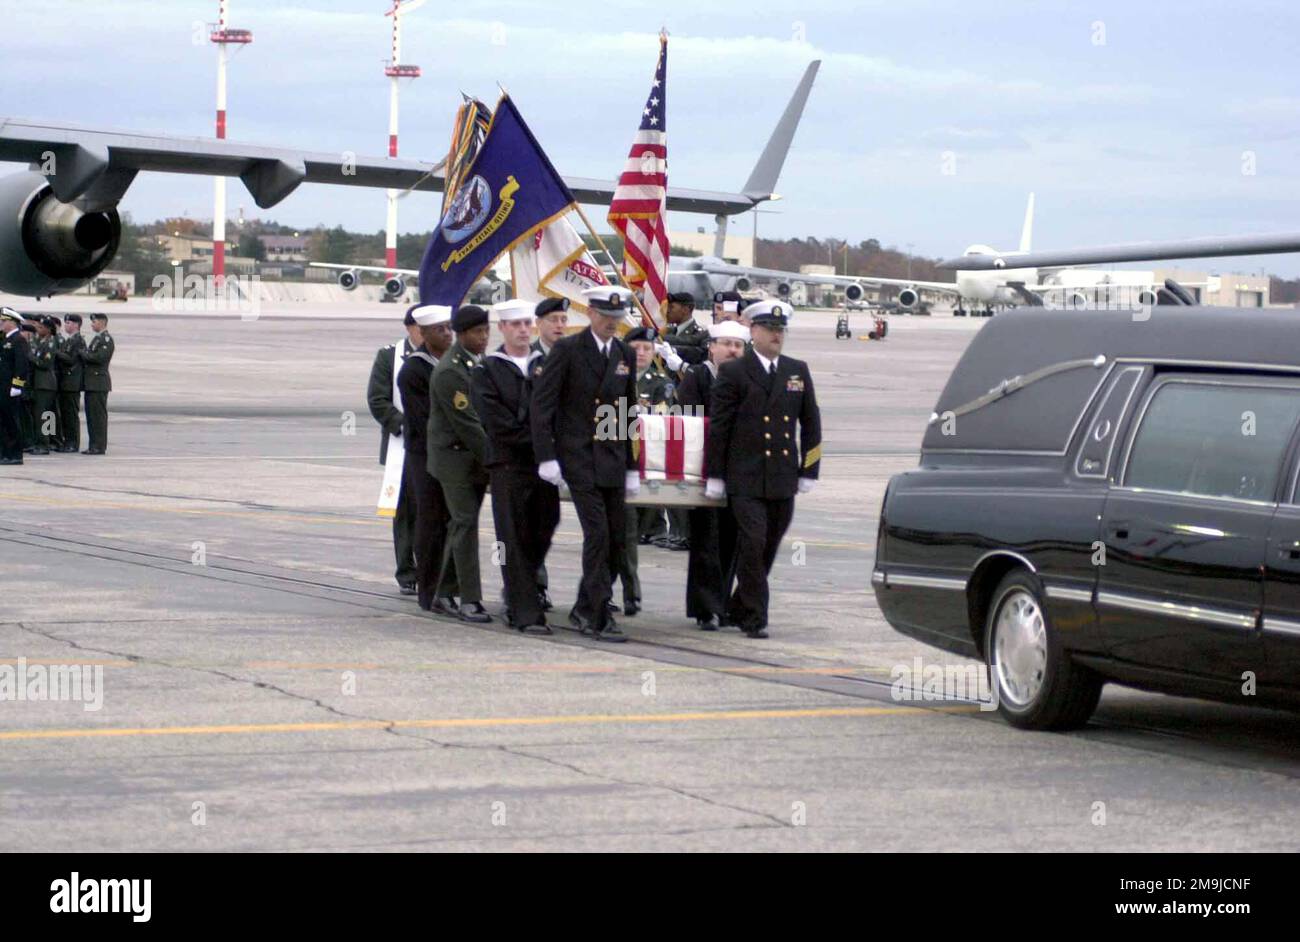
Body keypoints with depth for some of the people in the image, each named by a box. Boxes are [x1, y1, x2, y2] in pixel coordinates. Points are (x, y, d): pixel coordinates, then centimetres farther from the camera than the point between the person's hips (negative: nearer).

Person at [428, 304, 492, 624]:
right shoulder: (449, 372, -18)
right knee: (465, 525, -8)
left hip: (476, 457, 8)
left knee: (460, 525, 12)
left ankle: (444, 594, 20)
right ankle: (470, 600, -6)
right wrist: (493, 459, -18)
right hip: (455, 457, -8)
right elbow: (465, 423, -20)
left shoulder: (480, 364, 10)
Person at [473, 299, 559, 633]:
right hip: (508, 465, -4)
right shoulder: (486, 371, 1)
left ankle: (518, 597, 25)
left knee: (542, 534, 6)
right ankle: (526, 612, -5)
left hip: (544, 464, 4)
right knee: (515, 541, -5)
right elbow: (498, 423, -8)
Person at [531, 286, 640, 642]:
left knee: (616, 537, 6)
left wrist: (632, 466, 14)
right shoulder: (567, 350, -6)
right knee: (597, 534, -12)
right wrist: (546, 457, -15)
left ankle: (584, 609, 20)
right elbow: (541, 403, -8)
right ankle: (600, 617, -8)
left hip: (612, 458, 6)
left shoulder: (626, 355, 11)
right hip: (579, 458, -6)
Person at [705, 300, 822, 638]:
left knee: (768, 548, 9)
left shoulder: (797, 371, 11)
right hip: (746, 478, -4)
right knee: (752, 544, -11)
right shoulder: (733, 372, -2)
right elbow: (718, 426, -2)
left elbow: (810, 423, 15)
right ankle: (754, 619, -5)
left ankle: (739, 609, 25)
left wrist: (809, 472, 10)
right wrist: (715, 476, -4)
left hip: (783, 479, 4)